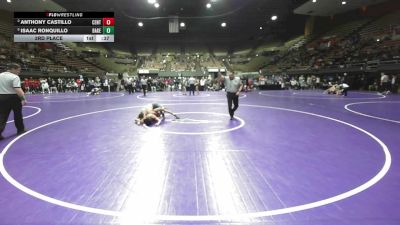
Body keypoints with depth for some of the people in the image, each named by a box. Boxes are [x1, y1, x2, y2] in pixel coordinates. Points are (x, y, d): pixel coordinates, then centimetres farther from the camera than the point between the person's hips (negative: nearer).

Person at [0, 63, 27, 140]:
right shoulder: (15, 77, -14)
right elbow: (17, 89, -25)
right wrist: (23, 98, -27)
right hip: (13, 97, -5)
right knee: (17, 114, 13)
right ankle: (20, 129, 26)